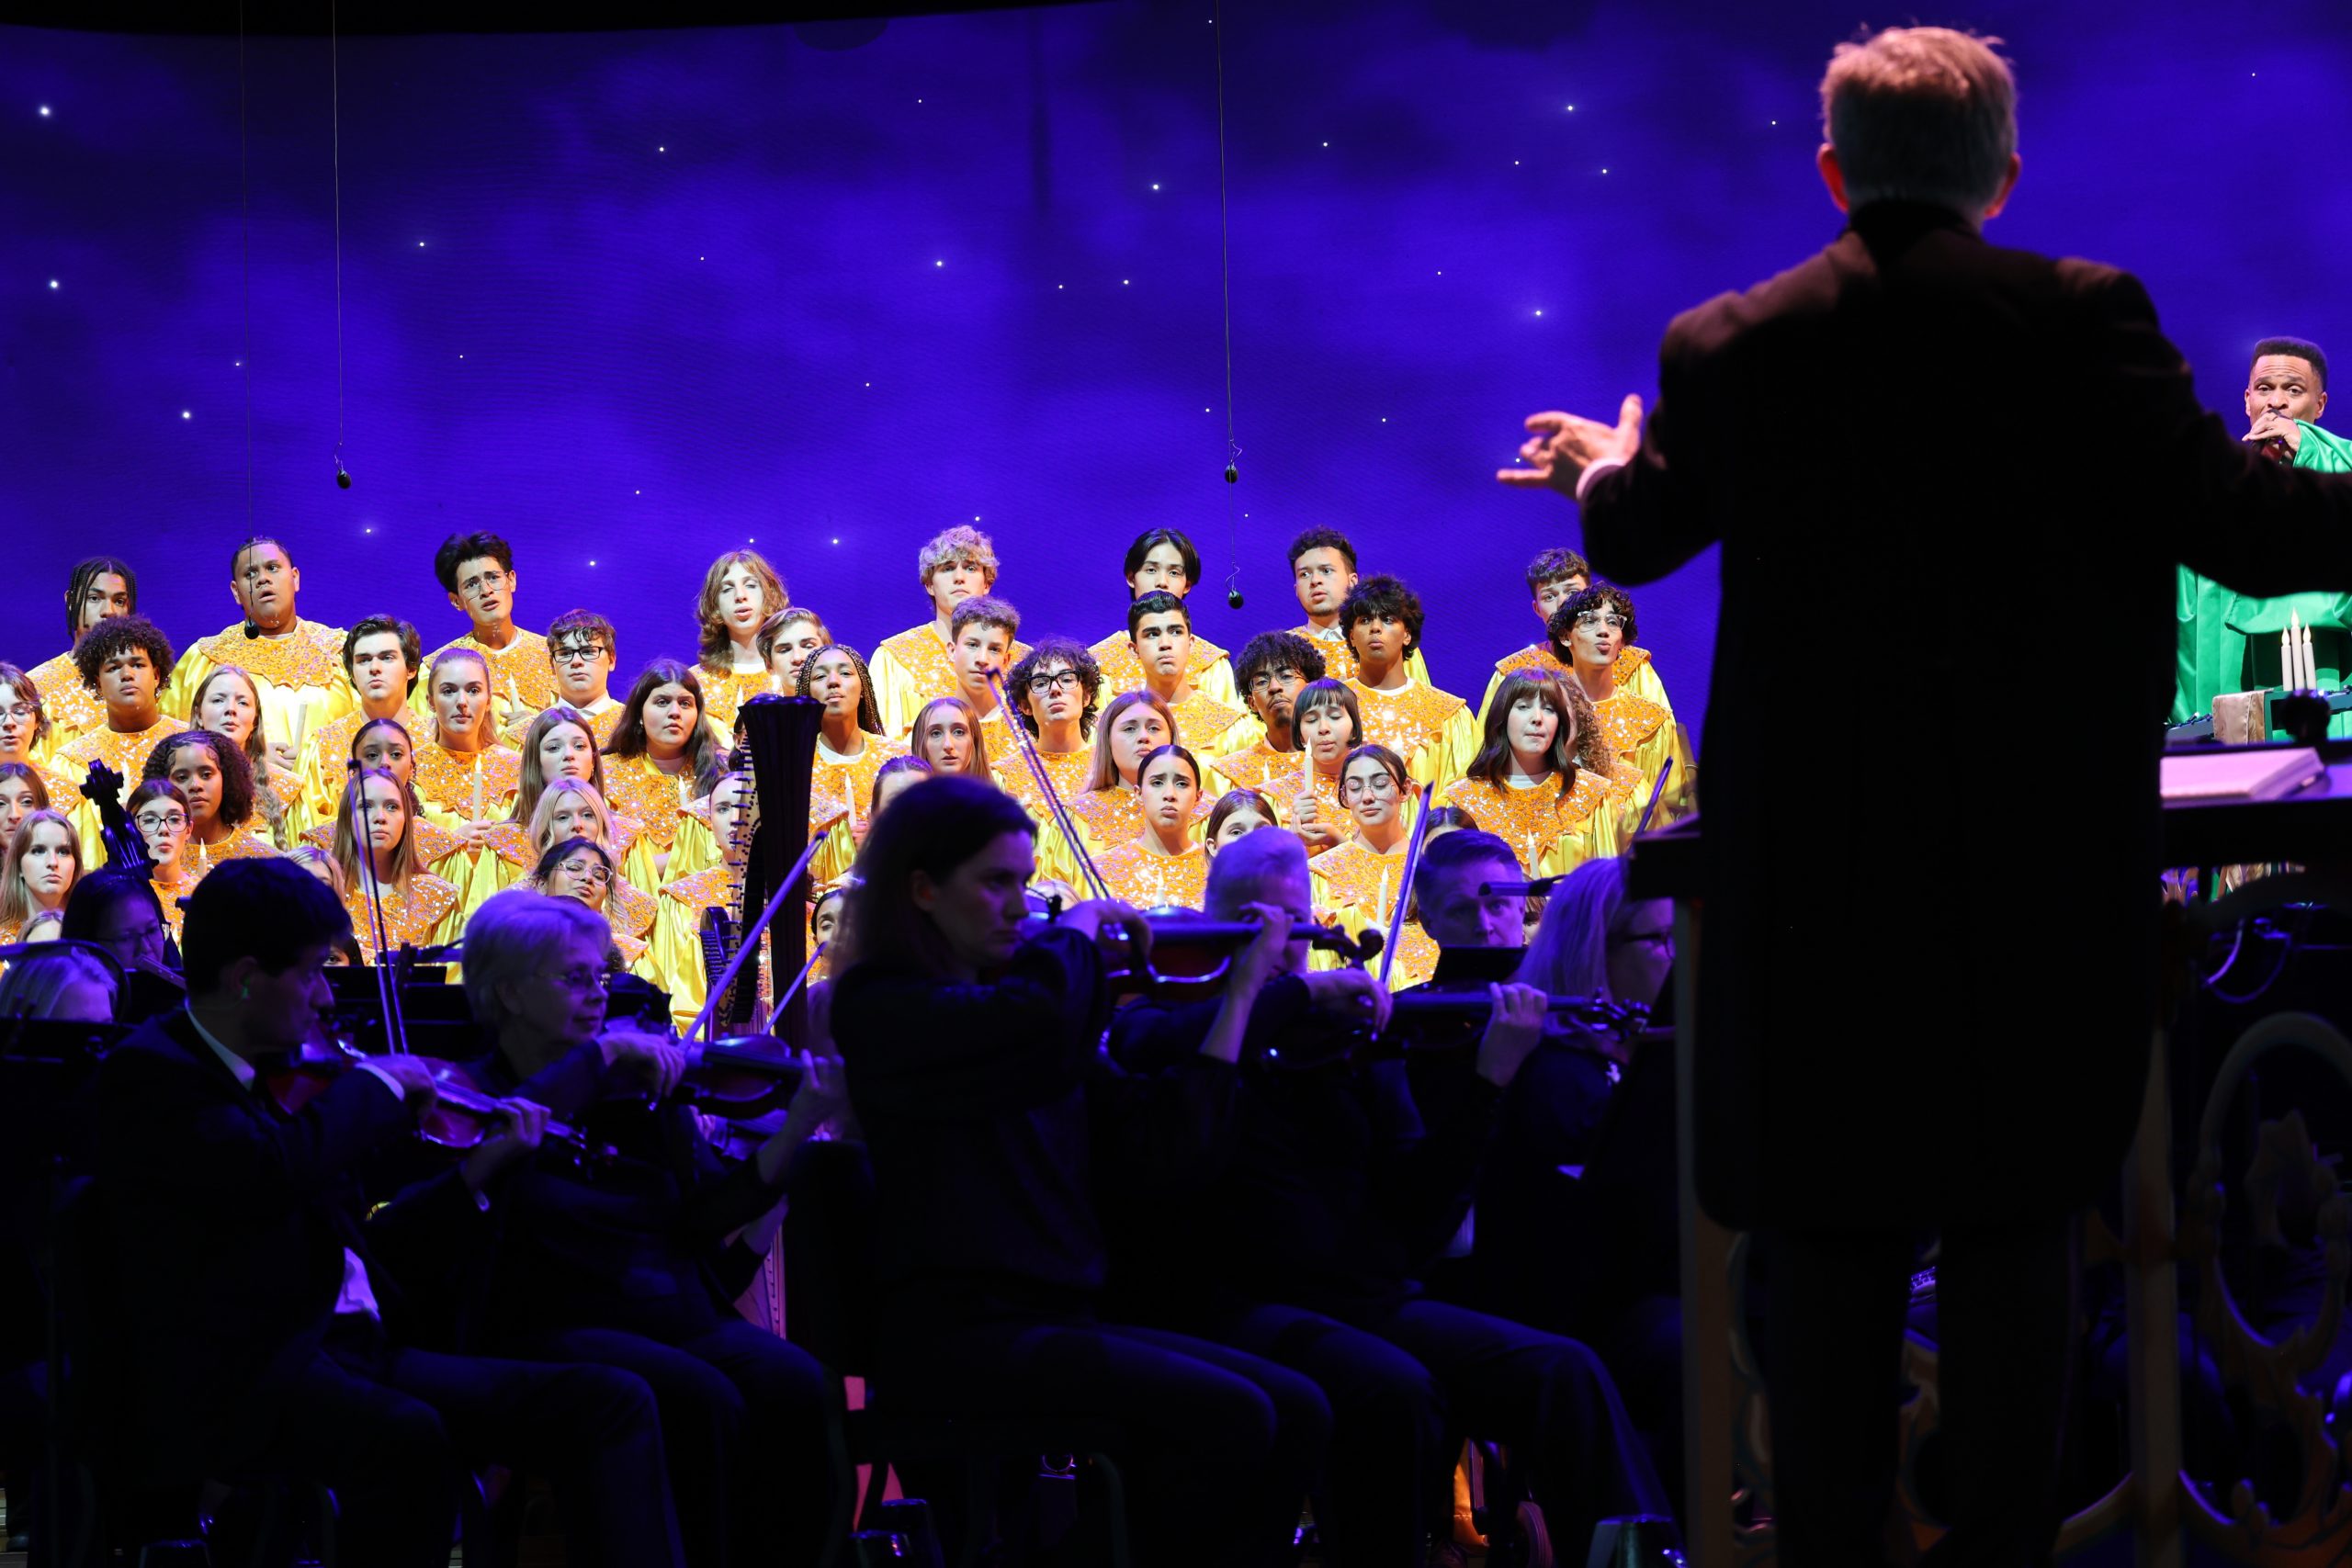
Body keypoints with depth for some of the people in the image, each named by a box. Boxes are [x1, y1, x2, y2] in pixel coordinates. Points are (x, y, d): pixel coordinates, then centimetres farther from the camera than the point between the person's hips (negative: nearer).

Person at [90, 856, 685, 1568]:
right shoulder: (147, 1074, -6)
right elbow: (273, 1171, -25)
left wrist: (477, 1173, 17)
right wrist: (377, 1086, -8)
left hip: (357, 1350, 8)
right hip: (226, 1388, -8)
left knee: (610, 1402, -8)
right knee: (407, 1437, -39)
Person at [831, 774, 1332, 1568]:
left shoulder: (1005, 998, 17)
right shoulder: (884, 1005, -7)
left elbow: (1156, 1144, 14)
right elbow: (1043, 1026, -28)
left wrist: (1241, 989, 14)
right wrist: (1082, 924, -7)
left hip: (1056, 1319, 8)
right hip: (958, 1332, -8)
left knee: (1297, 1413, -7)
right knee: (1226, 1416, -22)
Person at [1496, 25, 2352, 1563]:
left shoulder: (1727, 349, 0)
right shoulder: (2088, 320, -7)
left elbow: (1631, 538, 18)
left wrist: (1606, 463, 41)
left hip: (1815, 875, 1)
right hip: (2043, 862, -1)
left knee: (1833, 1255, 7)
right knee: (2014, 1244, 7)